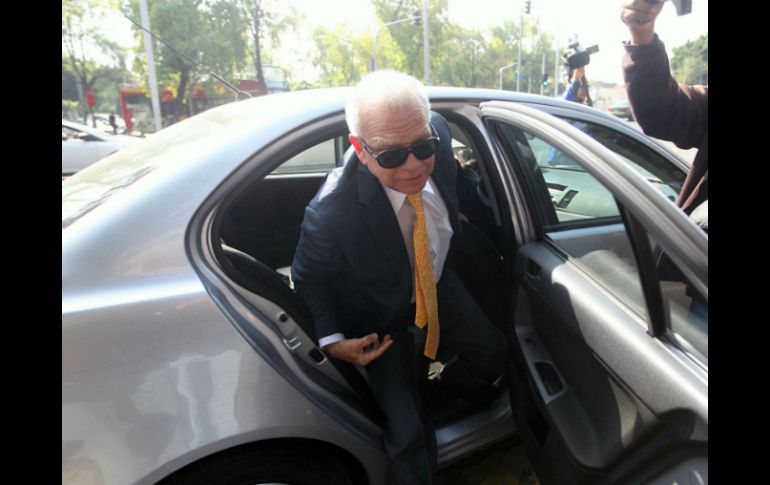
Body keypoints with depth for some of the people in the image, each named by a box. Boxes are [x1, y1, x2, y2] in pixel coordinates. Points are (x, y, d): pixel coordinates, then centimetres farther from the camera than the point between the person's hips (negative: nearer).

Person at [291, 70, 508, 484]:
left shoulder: (438, 135, -26)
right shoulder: (330, 212, -40)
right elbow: (307, 278, -17)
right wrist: (332, 341, -24)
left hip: (438, 286, 6)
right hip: (383, 319, -5)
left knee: (493, 357, 23)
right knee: (408, 433, -2)